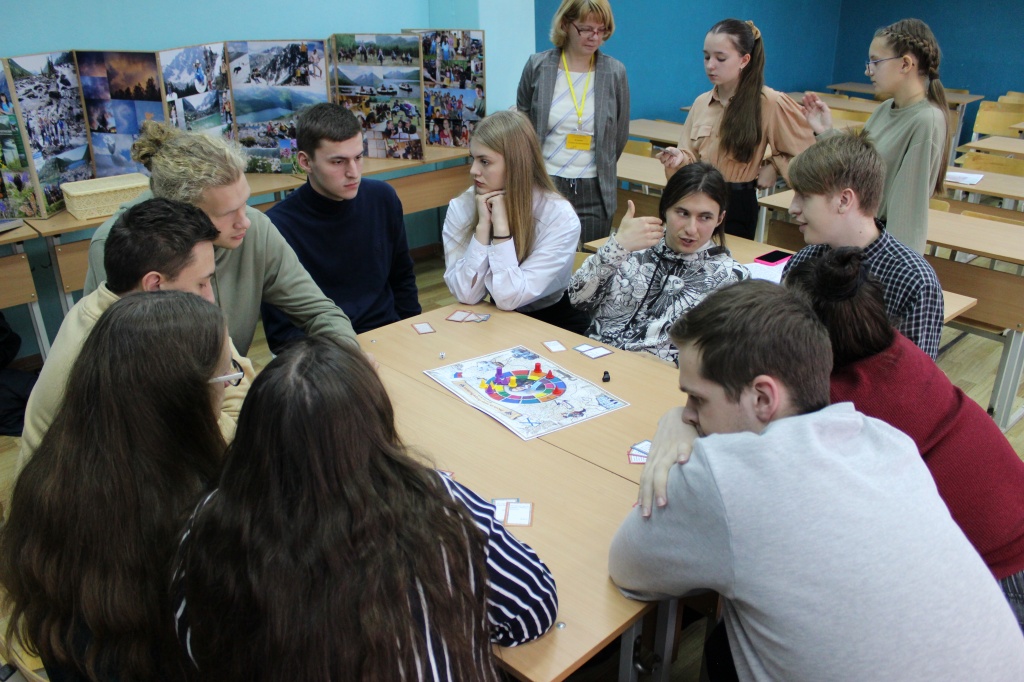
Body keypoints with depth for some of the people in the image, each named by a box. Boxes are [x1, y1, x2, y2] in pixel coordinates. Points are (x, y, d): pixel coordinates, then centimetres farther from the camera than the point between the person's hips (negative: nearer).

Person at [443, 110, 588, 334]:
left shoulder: (559, 217, -18)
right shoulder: (460, 208, -10)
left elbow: (509, 298, -22)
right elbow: (466, 294, -16)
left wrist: (501, 225, -26)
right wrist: (483, 225, -22)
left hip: (556, 325, -2)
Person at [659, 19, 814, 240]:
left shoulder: (770, 103, -10)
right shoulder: (701, 103, 4)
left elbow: (805, 152, 0)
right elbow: (692, 158, 6)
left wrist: (772, 167, -7)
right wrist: (680, 158, -14)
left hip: (737, 206, -4)